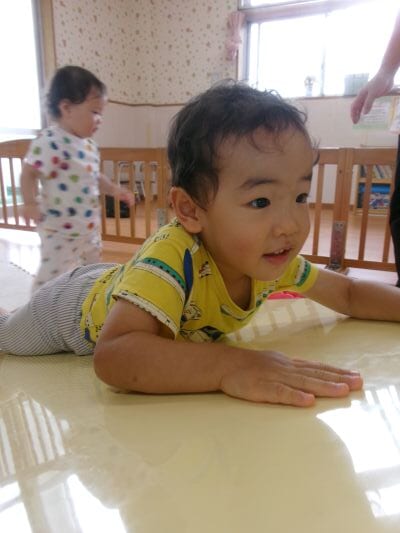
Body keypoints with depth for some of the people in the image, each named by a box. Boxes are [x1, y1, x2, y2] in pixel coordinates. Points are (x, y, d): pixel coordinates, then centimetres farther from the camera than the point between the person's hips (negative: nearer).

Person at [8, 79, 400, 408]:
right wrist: (229, 366, -63)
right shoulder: (172, 257, -46)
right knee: (6, 335, 26)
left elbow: (350, 293, -12)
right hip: (81, 304, -4)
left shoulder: (271, 259, -25)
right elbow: (113, 356, -56)